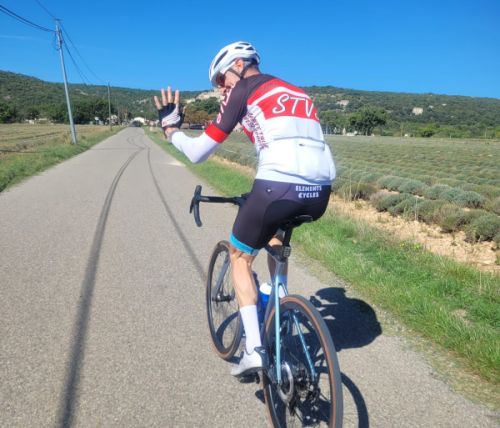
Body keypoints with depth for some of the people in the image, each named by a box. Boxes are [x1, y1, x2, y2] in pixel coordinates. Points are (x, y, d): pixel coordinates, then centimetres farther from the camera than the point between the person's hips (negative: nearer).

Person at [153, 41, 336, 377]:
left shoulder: (243, 90, 11)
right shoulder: (296, 92, 30)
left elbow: (198, 153, 9)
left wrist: (170, 127, 28)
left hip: (279, 186, -7)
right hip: (320, 192, 7)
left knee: (241, 256, 19)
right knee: (276, 231, 37)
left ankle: (254, 349, 15)